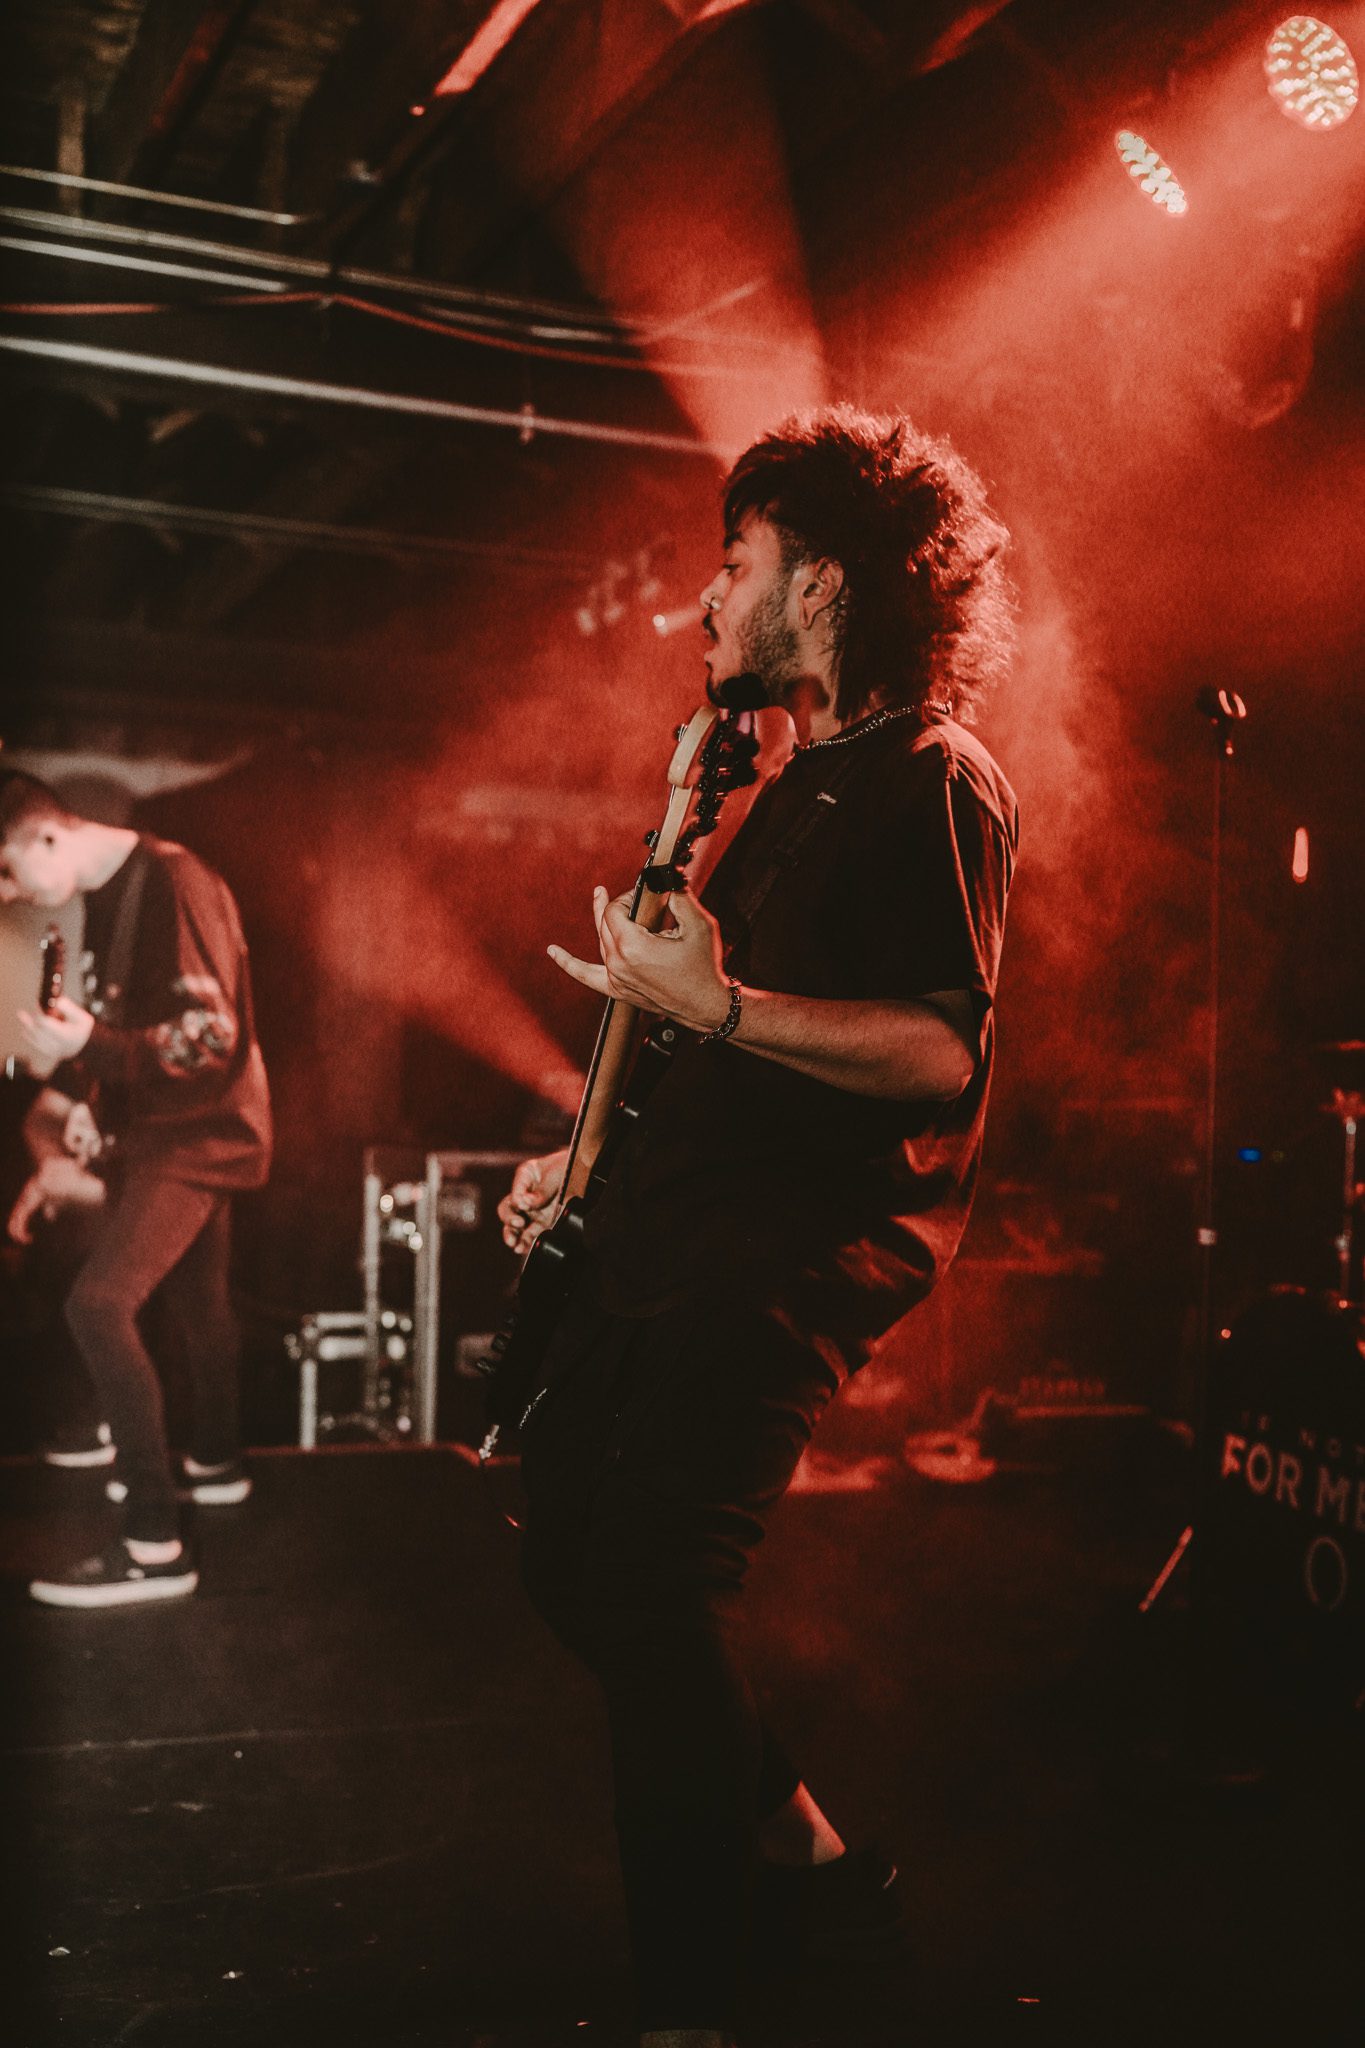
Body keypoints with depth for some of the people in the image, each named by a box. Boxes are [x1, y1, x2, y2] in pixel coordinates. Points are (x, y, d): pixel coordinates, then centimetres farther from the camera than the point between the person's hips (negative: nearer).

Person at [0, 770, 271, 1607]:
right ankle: (216, 1462, 42)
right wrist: (69, 1154, 8)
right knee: (194, 1299, 22)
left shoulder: (175, 885, -21)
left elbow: (211, 1041, -23)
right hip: (155, 1132, 9)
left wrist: (86, 1049, -30)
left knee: (100, 1303, -19)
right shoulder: (105, 898, 9)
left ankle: (155, 1545, -17)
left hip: (202, 1132, -9)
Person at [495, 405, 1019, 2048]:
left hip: (791, 1250, -10)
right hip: (662, 1225, 10)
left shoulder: (933, 785, -11)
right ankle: (791, 1849, 29)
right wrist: (591, 1155, 19)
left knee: (650, 1599, -14)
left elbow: (942, 1052, -21)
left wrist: (714, 1003, -28)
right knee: (567, 1565, 13)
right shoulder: (801, 783, 20)